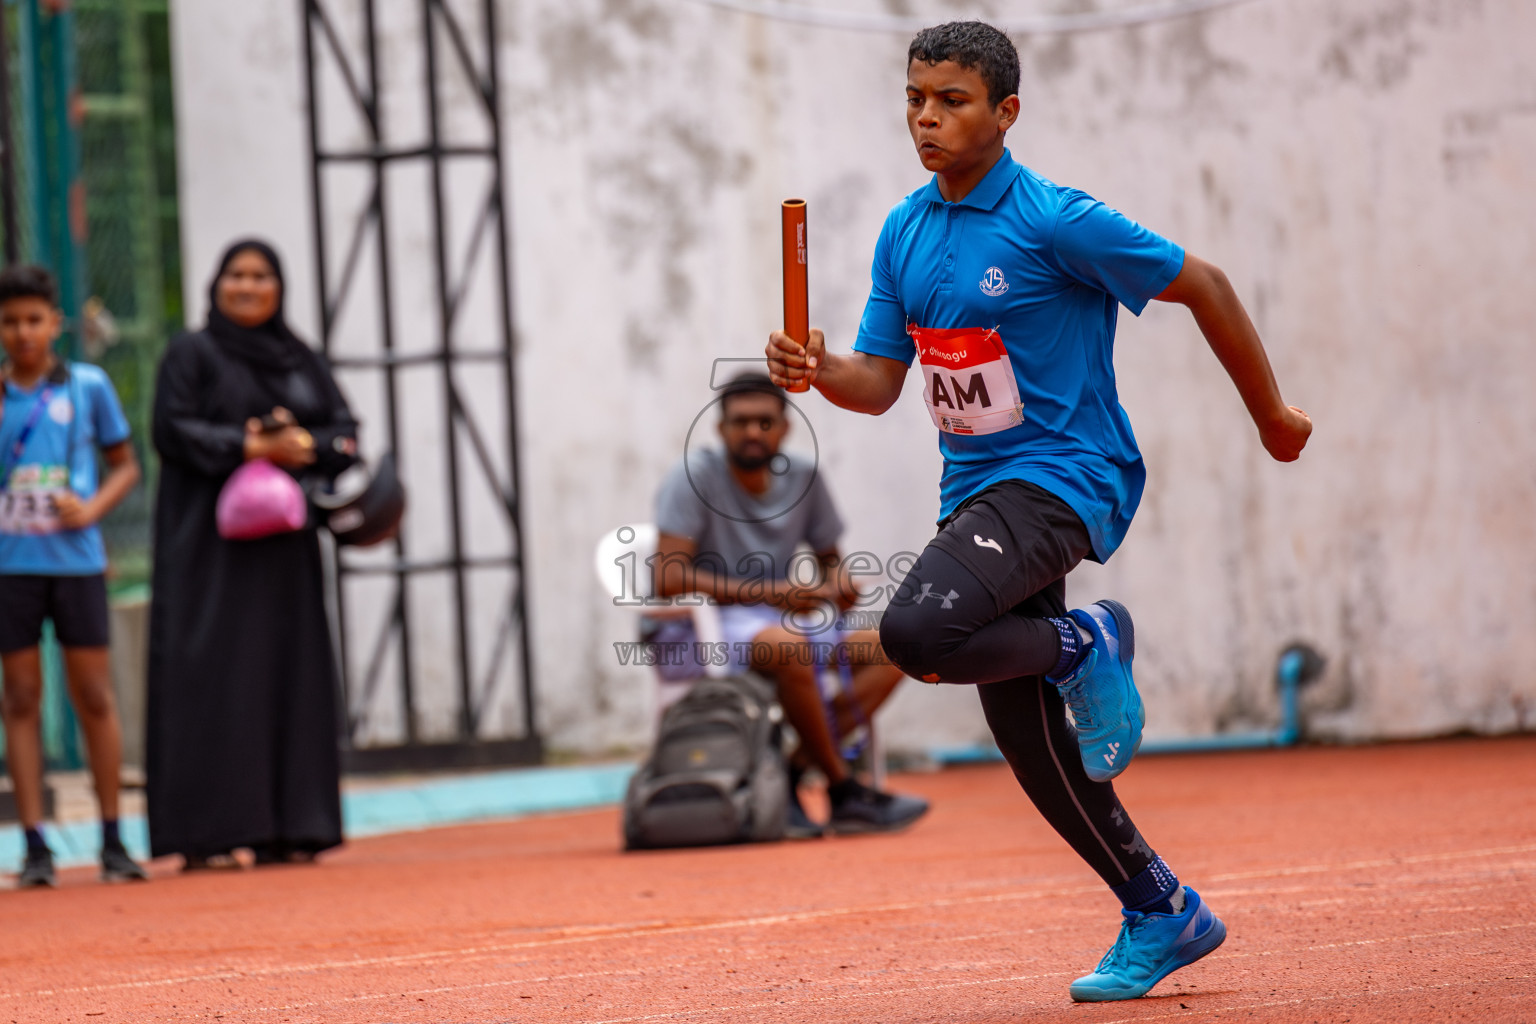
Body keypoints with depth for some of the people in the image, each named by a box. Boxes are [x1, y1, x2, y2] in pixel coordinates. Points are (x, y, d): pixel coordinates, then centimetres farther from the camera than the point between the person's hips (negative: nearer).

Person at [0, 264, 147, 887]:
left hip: (75, 557, 0)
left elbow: (125, 466, 10)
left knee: (94, 696, 2)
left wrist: (93, 508, -7)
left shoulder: (88, 385, 4)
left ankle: (112, 842, 10)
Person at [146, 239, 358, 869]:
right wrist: (250, 447, -19)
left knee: (290, 675, 2)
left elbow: (345, 434, 8)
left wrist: (305, 445, -13)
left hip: (282, 540, 5)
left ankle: (286, 829, 6)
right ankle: (206, 834, -10)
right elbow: (173, 431, -10)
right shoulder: (192, 355, 2)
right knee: (214, 679, -9)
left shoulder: (302, 362, 15)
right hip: (212, 541, -5)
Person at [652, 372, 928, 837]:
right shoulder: (695, 476, -9)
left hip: (782, 624, 7)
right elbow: (668, 577, -17)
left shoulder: (804, 478, 8)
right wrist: (765, 593, -21)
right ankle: (845, 792, -23)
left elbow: (829, 558, 20)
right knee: (788, 644, -38)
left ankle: (793, 771, -23)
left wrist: (837, 581, -6)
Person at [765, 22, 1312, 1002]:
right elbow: (881, 382, 8)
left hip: (1062, 479, -8)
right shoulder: (905, 232, 7)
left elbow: (1201, 285, -8)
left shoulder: (1055, 222, -15)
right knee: (1027, 736, 11)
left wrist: (1271, 415, 0)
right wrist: (818, 368, -14)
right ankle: (1165, 914, 25)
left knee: (918, 632, -30)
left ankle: (1086, 645, -3)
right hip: (977, 493, 8)